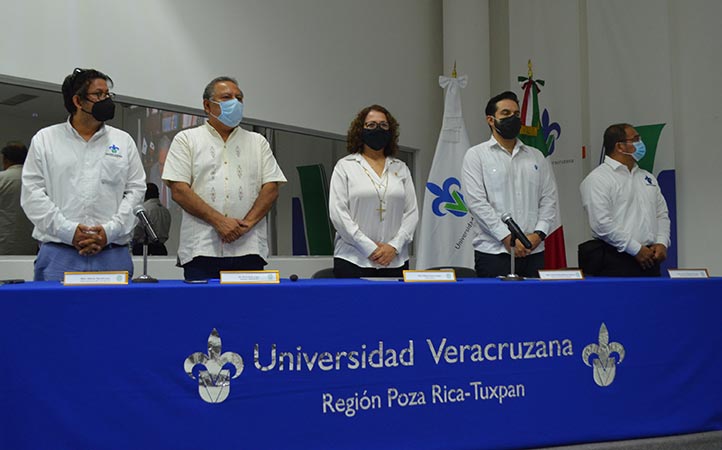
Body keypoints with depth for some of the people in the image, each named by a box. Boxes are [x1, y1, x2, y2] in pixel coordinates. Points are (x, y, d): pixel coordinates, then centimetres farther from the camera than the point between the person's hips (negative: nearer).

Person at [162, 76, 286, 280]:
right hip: (201, 250, -2)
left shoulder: (258, 142, 18)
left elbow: (271, 188, 9)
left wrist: (247, 223, -8)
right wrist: (219, 221, -12)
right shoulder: (186, 140, 9)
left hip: (249, 250, 2)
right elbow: (179, 190, -2)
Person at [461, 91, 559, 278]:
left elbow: (549, 199, 11)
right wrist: (507, 238, -14)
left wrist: (538, 234, -6)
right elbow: (476, 202, -8)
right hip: (493, 252, -4)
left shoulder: (537, 156, 16)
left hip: (534, 251, 4)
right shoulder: (476, 155, 3)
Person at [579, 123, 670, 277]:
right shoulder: (597, 179, -6)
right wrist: (636, 249, -14)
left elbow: (662, 214, 20)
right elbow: (602, 223, -16)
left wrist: (662, 243, 1)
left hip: (649, 261, 7)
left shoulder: (647, 178, 20)